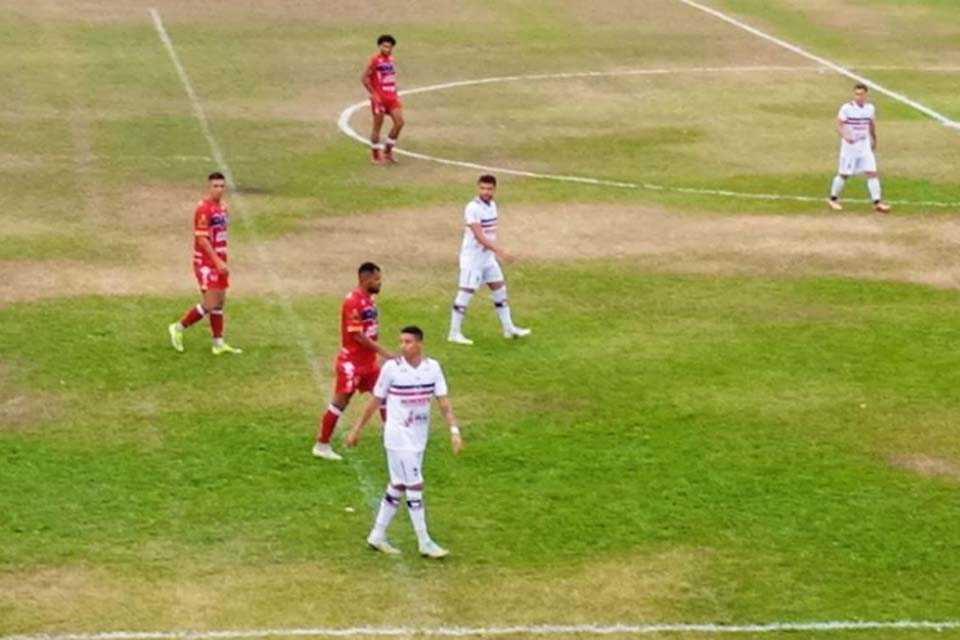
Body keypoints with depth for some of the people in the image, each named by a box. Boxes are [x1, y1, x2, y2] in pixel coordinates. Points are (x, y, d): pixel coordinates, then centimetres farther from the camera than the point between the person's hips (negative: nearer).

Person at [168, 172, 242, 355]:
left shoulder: (222, 207, 10)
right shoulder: (204, 209, -17)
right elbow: (202, 239, -20)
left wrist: (222, 261, 16)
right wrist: (218, 261, -23)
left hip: (219, 261, 9)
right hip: (206, 262, -9)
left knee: (220, 302, 10)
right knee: (209, 305, -10)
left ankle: (219, 343, 15)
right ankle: (178, 328, 6)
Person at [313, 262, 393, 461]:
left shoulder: (369, 299, 9)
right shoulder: (353, 301, -20)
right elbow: (358, 335, -23)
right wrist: (383, 352, -24)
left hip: (369, 360, 9)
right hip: (352, 361, -9)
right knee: (340, 401, -3)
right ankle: (321, 445, 7)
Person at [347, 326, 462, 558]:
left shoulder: (432, 367, -2)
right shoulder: (392, 368, -12)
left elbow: (443, 401, 0)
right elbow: (375, 401, -3)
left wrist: (454, 430, -10)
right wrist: (356, 430, 2)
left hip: (419, 437, 5)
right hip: (398, 436, -5)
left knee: (398, 486, 12)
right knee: (415, 487, -6)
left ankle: (377, 536, 24)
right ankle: (425, 543, 0)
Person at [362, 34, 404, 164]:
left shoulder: (391, 59, 10)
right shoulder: (374, 60, -12)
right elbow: (364, 78, -14)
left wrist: (396, 95, 17)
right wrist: (373, 94, -15)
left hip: (392, 97, 7)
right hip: (379, 98, -7)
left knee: (399, 122, -3)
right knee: (377, 127, 1)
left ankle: (387, 151, 12)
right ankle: (375, 155, 14)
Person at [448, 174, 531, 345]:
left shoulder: (492, 205, 6)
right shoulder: (472, 208, -21)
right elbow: (479, 236, -27)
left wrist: (496, 251, 16)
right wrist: (500, 251, -32)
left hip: (488, 256, 8)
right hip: (472, 256, -8)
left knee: (500, 289, 12)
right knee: (466, 293, -4)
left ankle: (509, 328, 23)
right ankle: (454, 333, 4)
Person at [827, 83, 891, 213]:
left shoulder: (870, 108, 2)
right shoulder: (847, 108, -12)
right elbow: (839, 126, -15)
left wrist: (874, 140, 29)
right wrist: (845, 136, -33)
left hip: (865, 146, 4)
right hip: (849, 146, -4)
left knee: (872, 172, -5)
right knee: (844, 174, 5)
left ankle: (877, 202, -3)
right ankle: (833, 199, 23)